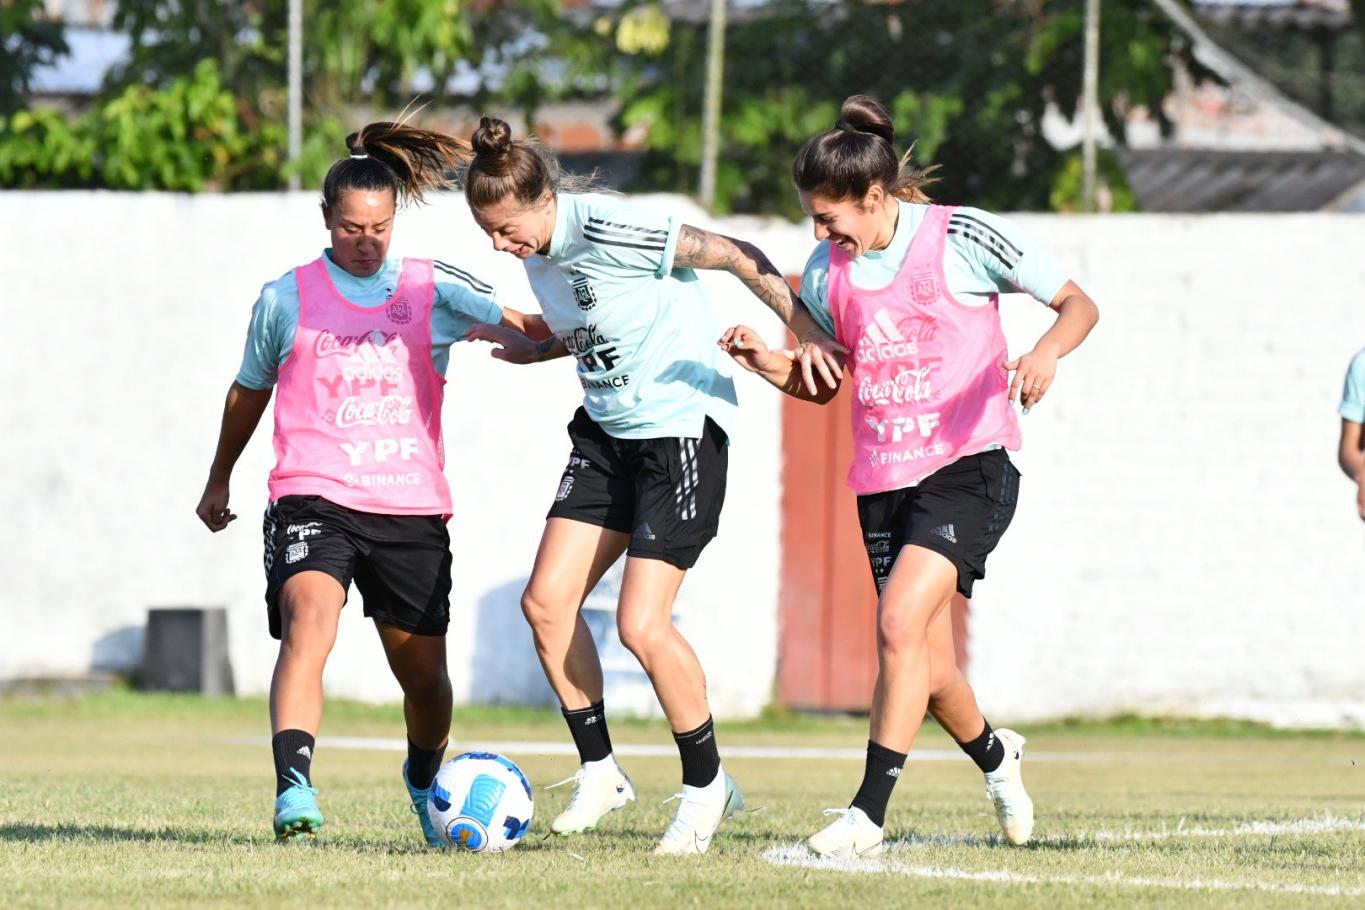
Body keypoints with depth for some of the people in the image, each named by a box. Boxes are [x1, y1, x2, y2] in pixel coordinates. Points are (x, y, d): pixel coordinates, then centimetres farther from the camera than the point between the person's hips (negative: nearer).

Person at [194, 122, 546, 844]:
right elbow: (248, 393, 20)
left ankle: (424, 782, 43)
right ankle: (294, 792, -41)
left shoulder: (431, 289, 5)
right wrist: (219, 480, 31)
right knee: (308, 623, -30)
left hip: (412, 509, 2)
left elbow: (532, 326, -1)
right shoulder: (286, 300, 5)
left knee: (423, 675, 11)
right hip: (313, 496, -2)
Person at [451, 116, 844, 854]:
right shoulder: (538, 251, 5)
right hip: (606, 432, 9)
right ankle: (599, 773, 11)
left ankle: (706, 785, 7)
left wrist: (805, 333, -22)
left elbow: (732, 256, -19)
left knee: (641, 624, -12)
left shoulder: (605, 228, -21)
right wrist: (535, 350, 6)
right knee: (546, 601, -3)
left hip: (682, 427, -9)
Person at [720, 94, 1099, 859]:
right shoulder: (829, 271, 6)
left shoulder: (962, 238, -9)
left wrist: (1047, 351, -25)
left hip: (969, 464, -6)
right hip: (883, 476, 6)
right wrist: (764, 360, -4)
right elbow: (819, 382, 17)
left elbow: (1079, 304, -3)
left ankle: (869, 813, -20)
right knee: (926, 666, 9)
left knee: (900, 623, -23)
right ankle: (994, 754, 41)